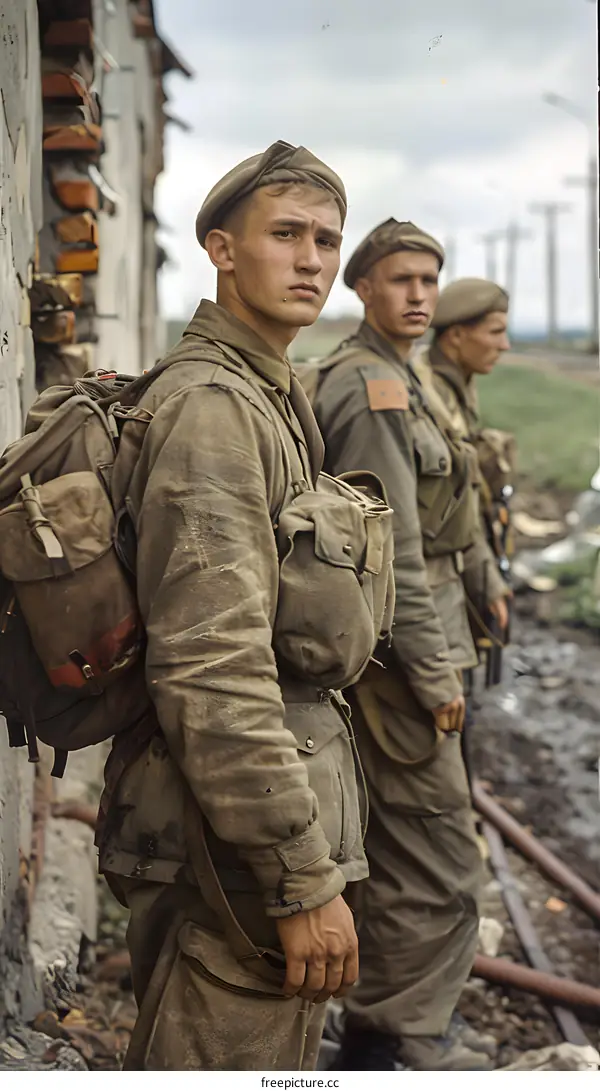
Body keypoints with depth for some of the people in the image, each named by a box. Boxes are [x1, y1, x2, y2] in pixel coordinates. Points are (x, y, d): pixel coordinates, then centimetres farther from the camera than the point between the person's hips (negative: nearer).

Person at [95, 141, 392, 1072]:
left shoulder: (269, 396, 14)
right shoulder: (213, 405, -20)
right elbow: (212, 673, -27)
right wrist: (305, 879, -24)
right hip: (239, 834, -10)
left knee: (277, 1047, 23)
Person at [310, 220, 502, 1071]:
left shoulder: (397, 380, 17)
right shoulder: (372, 386, -17)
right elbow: (392, 546, -22)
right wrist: (434, 672, -20)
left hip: (407, 644, 11)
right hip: (395, 648, -11)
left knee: (398, 846, 19)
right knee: (436, 861, -4)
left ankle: (388, 1021, 32)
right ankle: (407, 1042, 8)